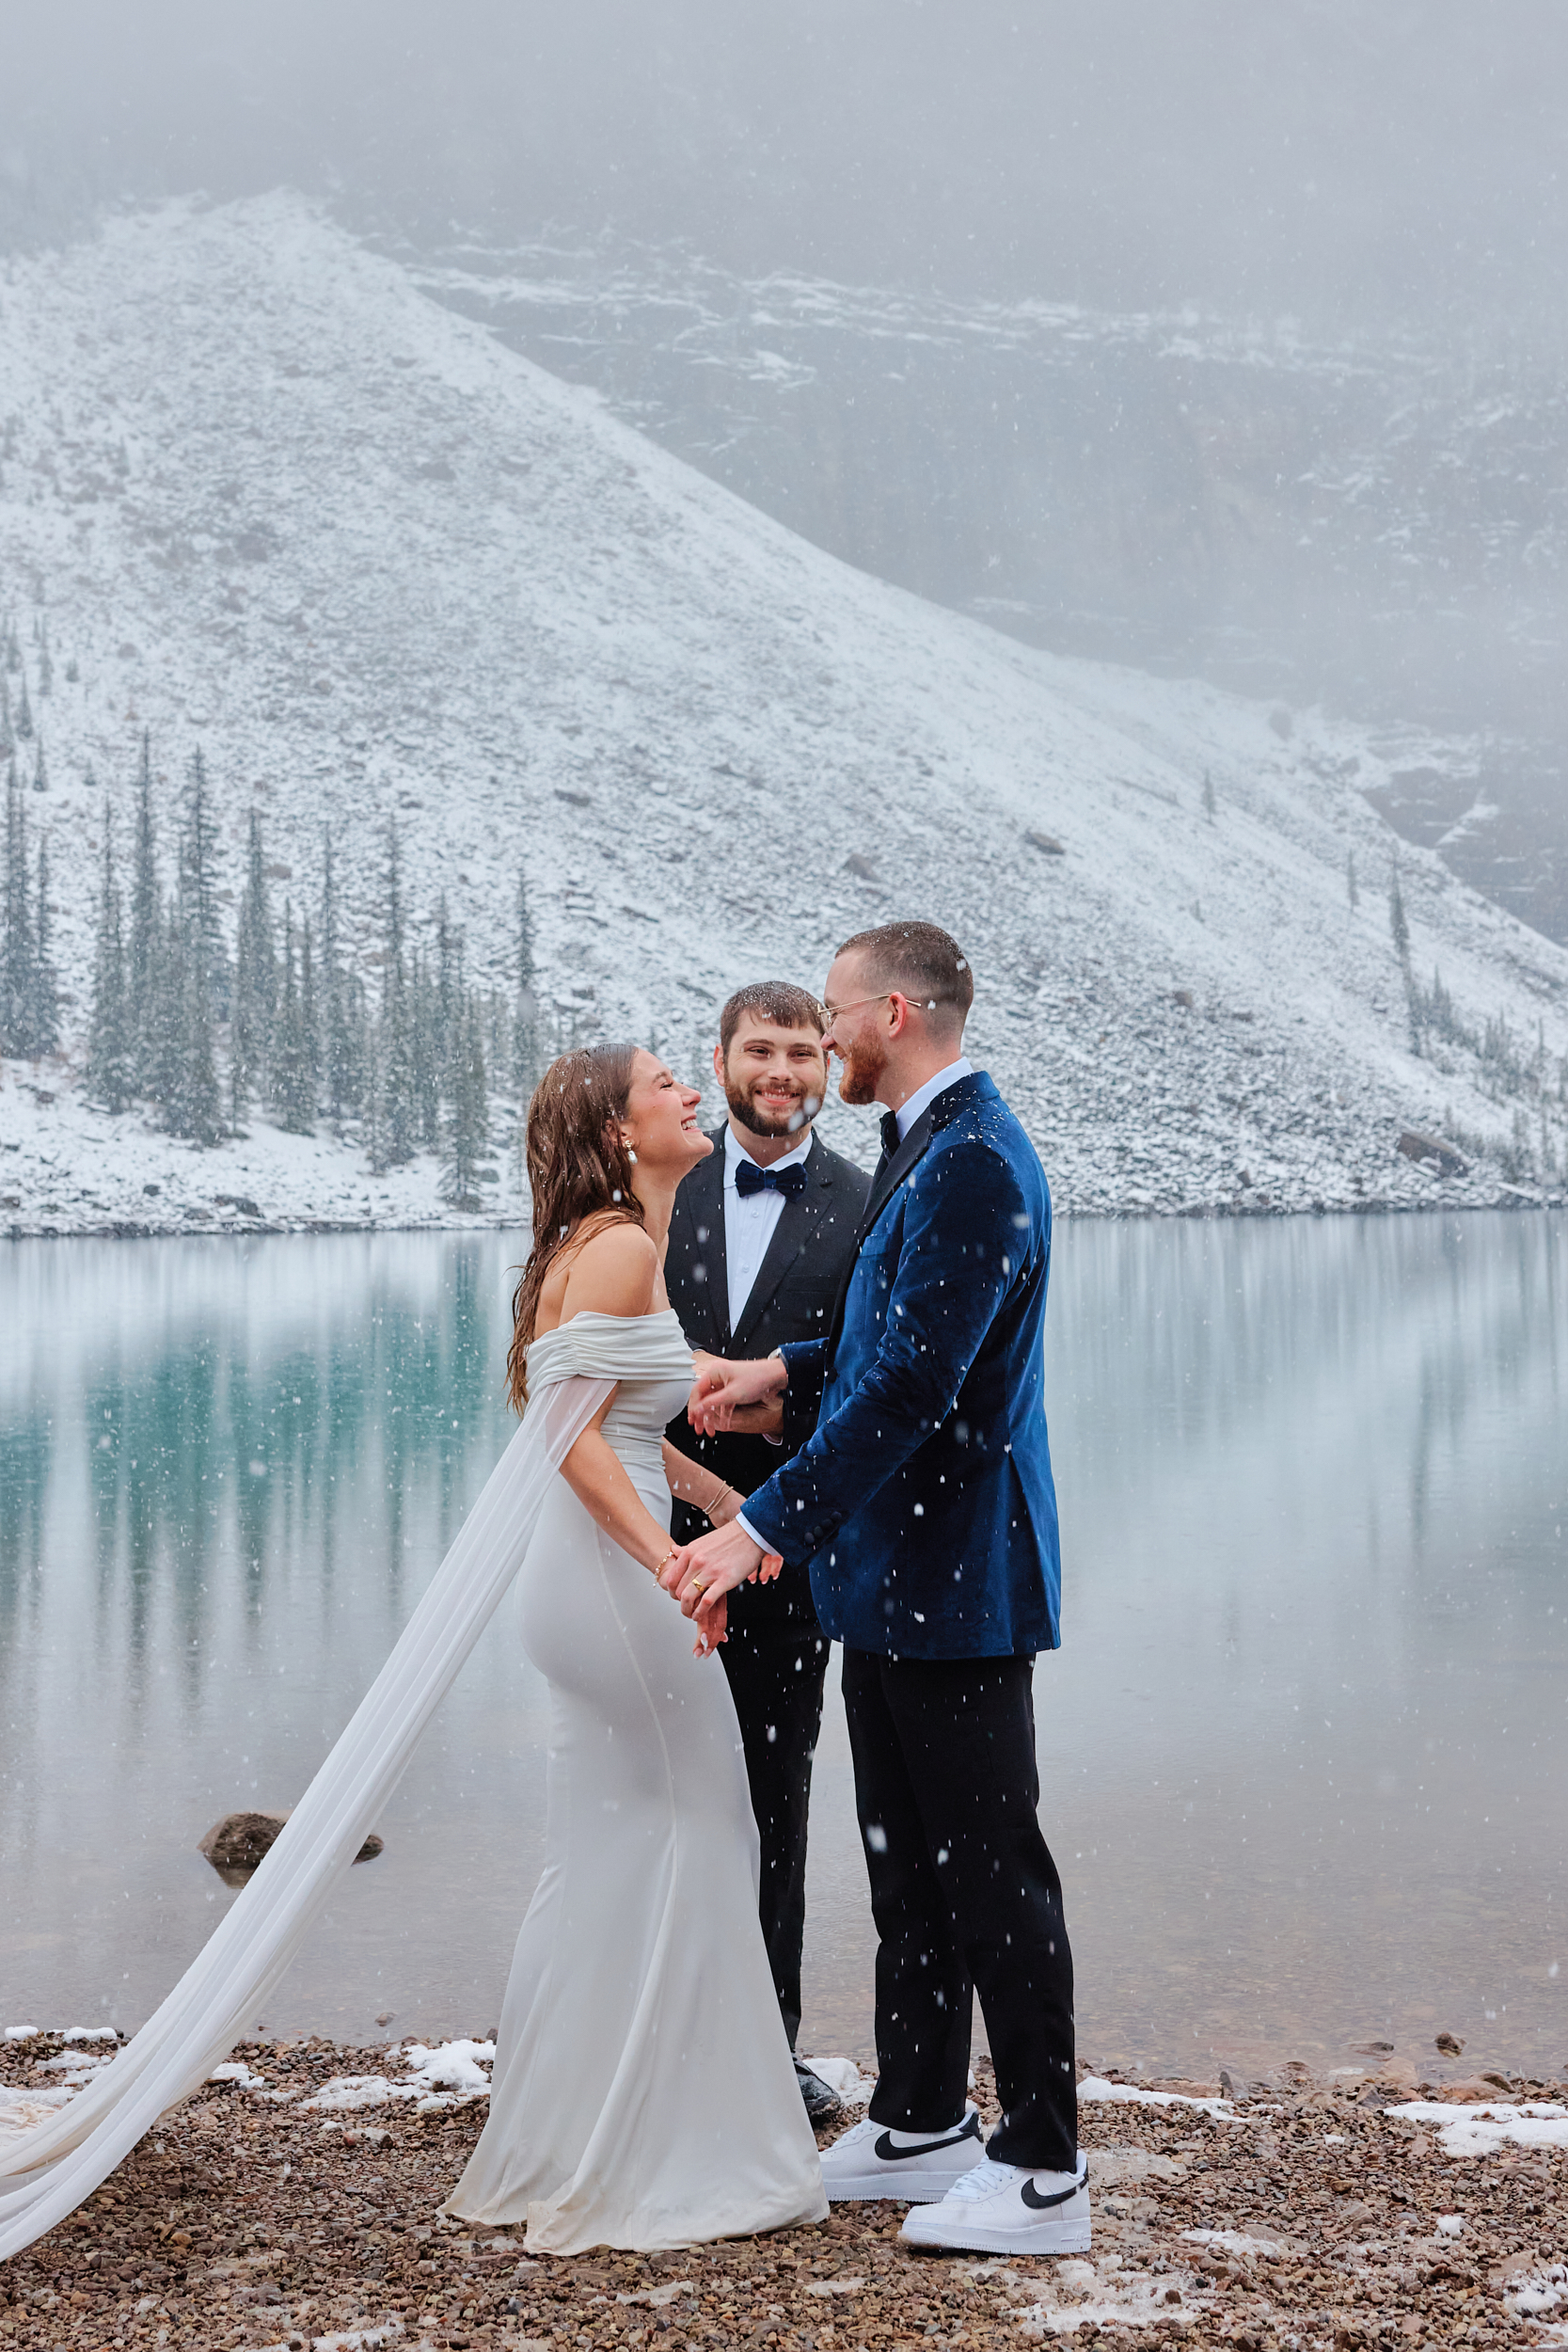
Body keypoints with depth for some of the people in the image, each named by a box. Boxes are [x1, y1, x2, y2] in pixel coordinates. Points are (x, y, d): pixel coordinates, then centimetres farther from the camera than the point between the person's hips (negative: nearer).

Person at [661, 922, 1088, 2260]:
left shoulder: (972, 1163, -20)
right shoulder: (927, 1148, 13)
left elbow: (913, 1383, -26)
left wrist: (766, 1527, -26)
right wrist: (787, 1372, 18)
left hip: (956, 1574, -10)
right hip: (895, 1568, 10)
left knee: (990, 1871, -1)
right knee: (908, 1863, 17)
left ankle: (1045, 2175, 9)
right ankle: (921, 2126, 30)